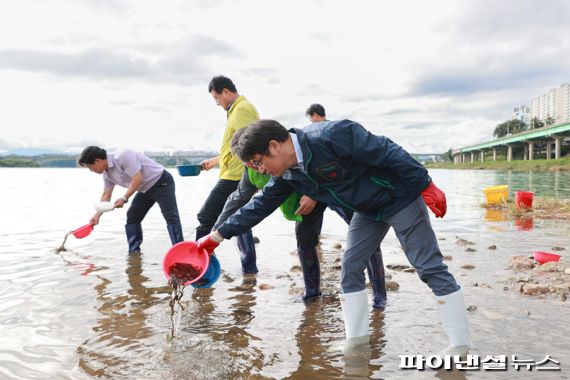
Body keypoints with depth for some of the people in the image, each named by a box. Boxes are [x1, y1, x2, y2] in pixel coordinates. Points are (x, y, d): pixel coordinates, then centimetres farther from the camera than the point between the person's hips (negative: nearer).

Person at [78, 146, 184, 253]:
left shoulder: (122, 156, -25)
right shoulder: (107, 174, 4)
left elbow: (138, 178, -28)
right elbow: (106, 195, 10)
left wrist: (124, 199, -25)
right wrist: (97, 215, 4)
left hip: (161, 182, -10)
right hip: (145, 189, 10)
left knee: (171, 216, -16)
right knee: (132, 217, 9)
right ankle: (134, 251, 16)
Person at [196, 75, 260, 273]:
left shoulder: (242, 110, -12)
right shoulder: (238, 109, 20)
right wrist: (214, 161, 31)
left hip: (235, 177, -11)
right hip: (239, 176, 11)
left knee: (206, 218, -6)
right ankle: (249, 266, 20)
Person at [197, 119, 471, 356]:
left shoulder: (330, 136, -32)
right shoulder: (288, 175, -6)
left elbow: (387, 152, -28)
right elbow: (261, 204, 3)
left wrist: (425, 186, -25)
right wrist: (219, 235, 4)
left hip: (400, 197, -7)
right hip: (368, 209, 8)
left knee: (430, 267, -3)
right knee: (351, 267, 4)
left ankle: (459, 344, 7)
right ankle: (356, 337, 17)